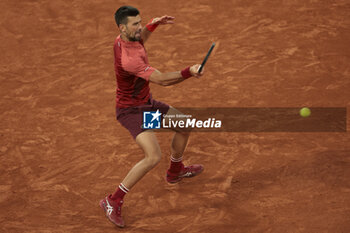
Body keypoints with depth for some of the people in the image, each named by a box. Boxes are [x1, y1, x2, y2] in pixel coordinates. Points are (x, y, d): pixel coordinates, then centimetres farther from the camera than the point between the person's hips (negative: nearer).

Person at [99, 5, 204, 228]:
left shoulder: (124, 39, -6)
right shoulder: (128, 59, -35)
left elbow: (139, 40, 22)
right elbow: (162, 79, -36)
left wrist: (153, 25, 9)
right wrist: (189, 72, -43)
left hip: (147, 102, 10)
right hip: (131, 110, -10)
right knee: (153, 157, -24)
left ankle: (176, 171, 48)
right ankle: (113, 201, -10)